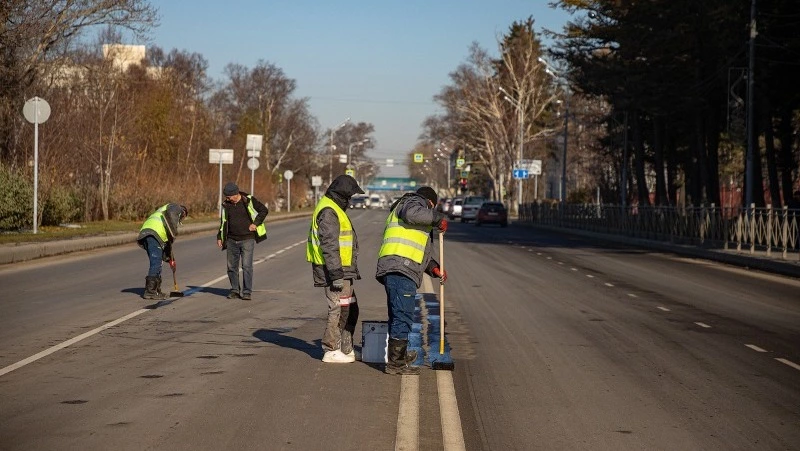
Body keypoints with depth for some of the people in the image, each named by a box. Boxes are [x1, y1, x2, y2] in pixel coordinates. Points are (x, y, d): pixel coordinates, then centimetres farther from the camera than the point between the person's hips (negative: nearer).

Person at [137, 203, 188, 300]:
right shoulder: (177, 208, 16)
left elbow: (166, 240, 37)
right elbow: (170, 213, -12)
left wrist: (169, 258, 33)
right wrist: (173, 233, -9)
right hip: (153, 233, -9)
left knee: (157, 263, 15)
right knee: (156, 263, -10)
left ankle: (156, 290, 18)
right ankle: (150, 291, -13)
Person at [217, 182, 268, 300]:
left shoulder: (249, 201, -6)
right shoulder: (226, 205, 6)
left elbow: (264, 210, 0)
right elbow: (223, 222, 17)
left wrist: (255, 223, -8)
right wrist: (219, 237, 11)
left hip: (247, 239, -4)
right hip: (232, 240, 4)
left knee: (247, 266, -10)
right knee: (232, 266, 6)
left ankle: (247, 292, -6)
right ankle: (234, 290, 18)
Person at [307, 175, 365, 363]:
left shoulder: (336, 209, 19)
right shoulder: (328, 212, -16)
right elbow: (329, 245, -22)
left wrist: (352, 270, 28)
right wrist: (336, 274, -25)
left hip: (343, 271, 11)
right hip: (335, 271, -11)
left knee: (350, 310, 15)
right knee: (339, 310, -7)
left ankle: (347, 349, 22)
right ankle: (331, 351, -1)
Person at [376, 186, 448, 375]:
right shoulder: (414, 202, 7)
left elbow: (418, 250, 34)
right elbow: (413, 213, -21)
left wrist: (433, 267, 22)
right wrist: (439, 218, -8)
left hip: (393, 272, 10)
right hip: (401, 269, -10)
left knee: (398, 316, 22)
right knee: (403, 316, -11)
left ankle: (400, 355, 35)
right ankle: (395, 363, -12)